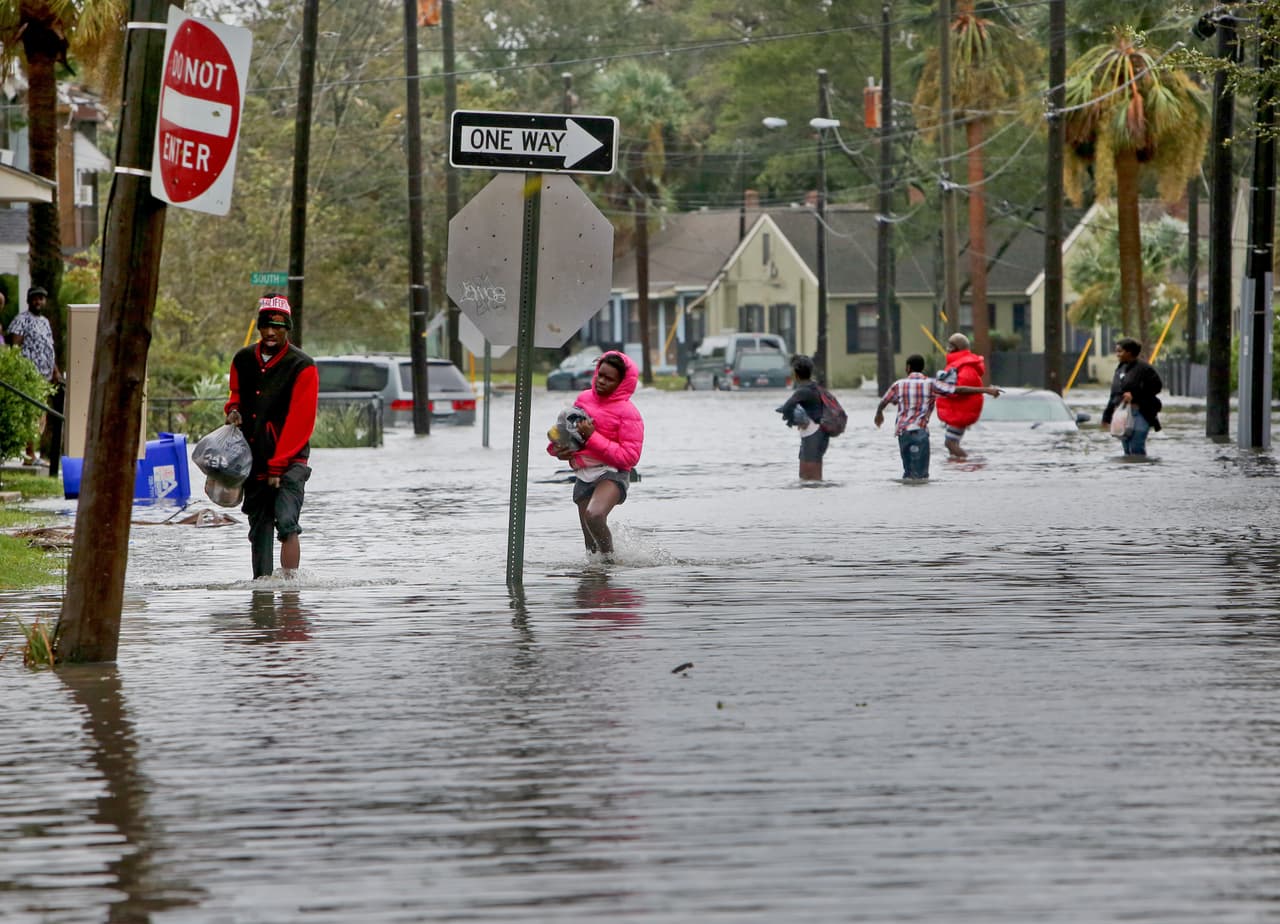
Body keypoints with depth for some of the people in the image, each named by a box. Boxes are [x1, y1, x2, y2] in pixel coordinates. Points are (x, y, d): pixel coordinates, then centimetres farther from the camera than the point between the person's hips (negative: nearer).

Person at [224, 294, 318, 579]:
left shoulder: (302, 367, -8)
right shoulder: (243, 360, 9)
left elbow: (299, 421, -12)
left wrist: (278, 465, -15)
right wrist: (233, 410, 2)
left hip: (289, 460, -5)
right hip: (253, 458, 5)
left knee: (286, 521, -20)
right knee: (259, 527, 7)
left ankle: (291, 583, -21)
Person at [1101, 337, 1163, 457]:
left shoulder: (1143, 368, -8)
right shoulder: (1120, 369, 17)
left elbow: (1156, 386, -13)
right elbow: (1114, 394, 22)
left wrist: (1134, 395, -16)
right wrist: (1107, 415, 20)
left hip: (1139, 413, -8)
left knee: (1136, 450, -14)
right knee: (1128, 450, 9)